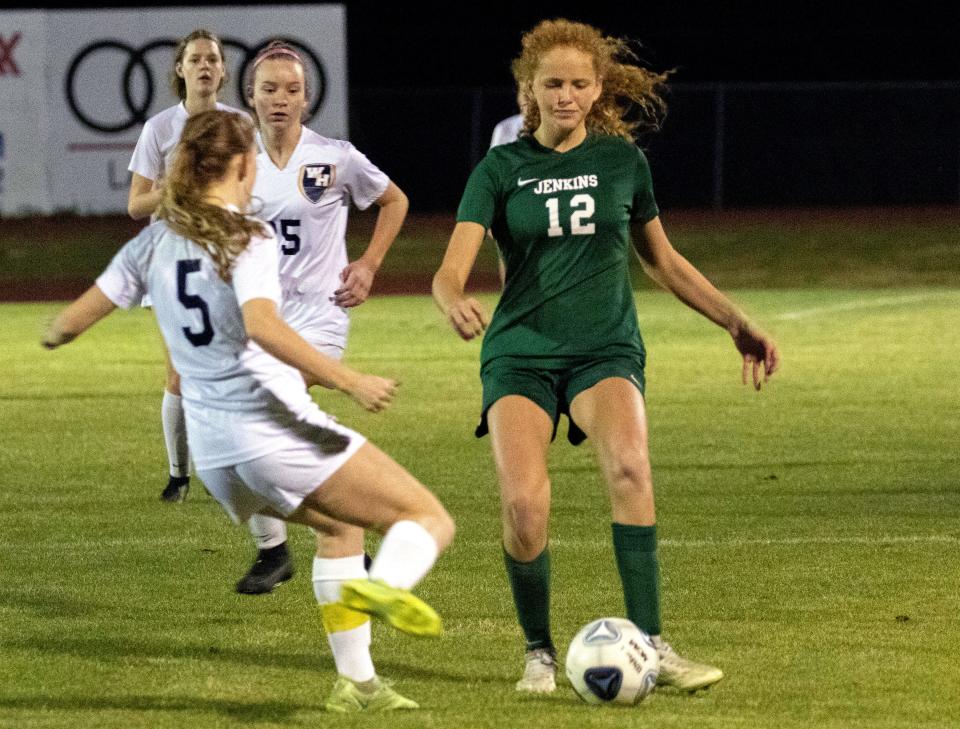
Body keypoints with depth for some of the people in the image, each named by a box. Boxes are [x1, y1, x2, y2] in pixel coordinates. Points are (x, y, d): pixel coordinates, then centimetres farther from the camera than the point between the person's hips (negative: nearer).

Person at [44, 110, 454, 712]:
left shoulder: (155, 243, 10)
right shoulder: (247, 238, -8)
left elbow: (74, 319, 12)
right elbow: (262, 327, -26)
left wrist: (54, 334, 36)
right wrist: (350, 381, -27)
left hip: (215, 457, 7)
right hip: (275, 431, -7)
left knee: (342, 527, 31)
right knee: (430, 519, -4)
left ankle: (358, 680, 19)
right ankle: (384, 585, -38)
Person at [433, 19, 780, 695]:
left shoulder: (623, 161, 7)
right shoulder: (502, 169, 2)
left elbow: (663, 260, 21)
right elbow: (451, 271, -8)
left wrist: (737, 322, 18)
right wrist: (456, 301, -31)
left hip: (606, 349, 0)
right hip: (520, 352, 0)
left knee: (629, 466, -31)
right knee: (524, 504, -23)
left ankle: (650, 645, -27)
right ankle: (540, 651, 1)